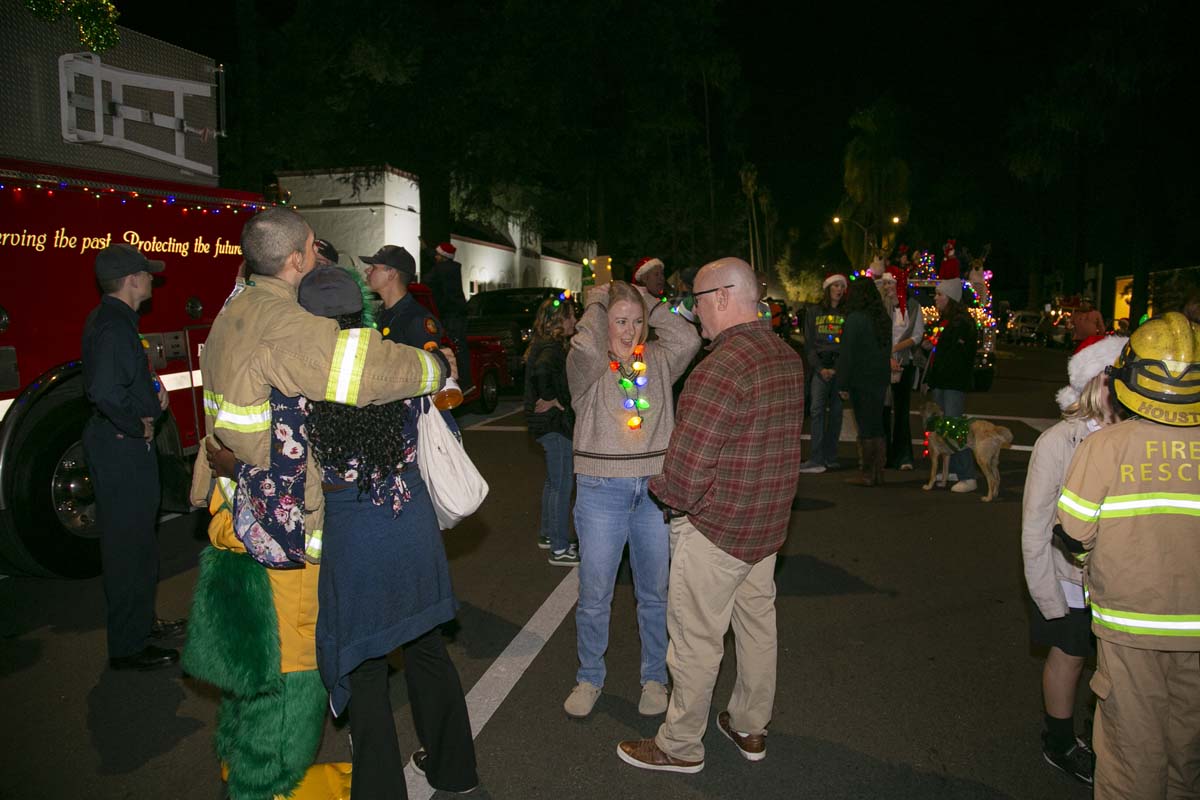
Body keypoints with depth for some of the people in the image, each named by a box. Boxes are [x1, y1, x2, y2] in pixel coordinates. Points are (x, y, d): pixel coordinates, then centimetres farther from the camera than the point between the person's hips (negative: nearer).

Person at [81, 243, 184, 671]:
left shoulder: (111, 319, 11)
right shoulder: (114, 327, -22)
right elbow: (106, 392, -34)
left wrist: (153, 387, 7)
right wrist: (138, 425, -20)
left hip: (122, 445, 11)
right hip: (122, 448, -11)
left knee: (137, 538, 21)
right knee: (130, 544, -1)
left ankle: (141, 621, 37)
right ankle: (128, 647, 11)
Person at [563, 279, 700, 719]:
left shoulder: (657, 360, 6)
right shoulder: (588, 365, -3)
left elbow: (688, 339, -12)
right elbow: (586, 346, -26)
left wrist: (648, 303, -3)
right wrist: (596, 303, -9)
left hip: (655, 490, 3)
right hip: (601, 491, -2)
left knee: (656, 595, 14)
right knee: (594, 597, 9)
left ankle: (654, 677, 33)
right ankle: (589, 677, 30)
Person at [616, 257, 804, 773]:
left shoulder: (720, 370, -26)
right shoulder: (788, 358, 3)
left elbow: (684, 477, -27)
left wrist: (660, 489, -6)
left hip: (716, 528, -9)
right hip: (768, 523, 9)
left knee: (696, 640, 7)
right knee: (757, 625, 20)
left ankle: (680, 746, 23)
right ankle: (750, 729, 38)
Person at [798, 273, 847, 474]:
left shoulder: (847, 314, 8)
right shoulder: (814, 313, 11)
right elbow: (809, 345, 8)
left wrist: (838, 369, -9)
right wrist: (821, 368, -5)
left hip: (840, 367, 0)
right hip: (820, 367, 0)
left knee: (836, 412, 2)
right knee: (817, 410, -11)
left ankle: (829, 457, 9)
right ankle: (816, 459, -14)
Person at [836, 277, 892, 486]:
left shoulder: (855, 319, -14)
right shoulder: (884, 318, 8)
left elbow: (847, 353, -13)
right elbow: (888, 350, 15)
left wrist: (843, 384, -10)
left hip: (861, 380, -7)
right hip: (881, 379, 7)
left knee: (865, 425, -3)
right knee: (877, 425, 12)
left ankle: (866, 474, 2)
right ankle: (878, 473, 17)